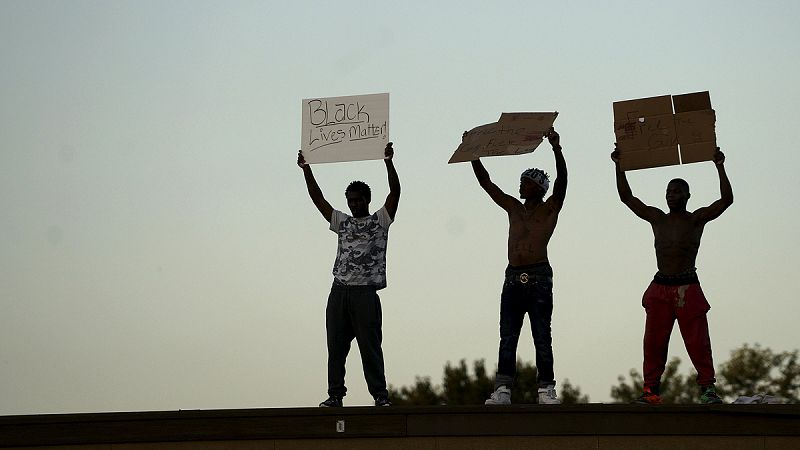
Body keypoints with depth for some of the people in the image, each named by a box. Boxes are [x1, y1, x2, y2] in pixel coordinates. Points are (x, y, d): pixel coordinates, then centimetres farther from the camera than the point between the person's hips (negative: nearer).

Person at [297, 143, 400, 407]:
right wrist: (307, 170, 11)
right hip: (339, 291, 5)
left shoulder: (380, 221, 7)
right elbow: (318, 199, 18)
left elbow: (395, 192, -5)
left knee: (370, 346, -7)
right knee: (336, 346, 3)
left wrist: (388, 162, -15)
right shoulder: (342, 222, 20)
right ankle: (335, 394, 6)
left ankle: (380, 395, -4)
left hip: (365, 292, -5)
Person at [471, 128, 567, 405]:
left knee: (542, 338, -4)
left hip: (539, 278, -5)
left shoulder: (550, 209, 6)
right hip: (513, 278, 5)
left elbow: (561, 181, -10)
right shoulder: (513, 208, 19)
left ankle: (546, 390, -2)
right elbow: (485, 182, 20)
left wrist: (556, 148, -23)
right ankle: (503, 390, -4)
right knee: (507, 338, -1)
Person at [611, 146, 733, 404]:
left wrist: (720, 167, -12)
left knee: (697, 340, -7)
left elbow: (727, 200, -7)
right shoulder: (657, 218, 13)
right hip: (660, 287, 3)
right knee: (654, 341, 0)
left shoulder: (697, 219, 4)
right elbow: (626, 197, 12)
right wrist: (619, 166, 5)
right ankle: (651, 388, 4)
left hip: (688, 288, -3)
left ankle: (707, 387, -3)